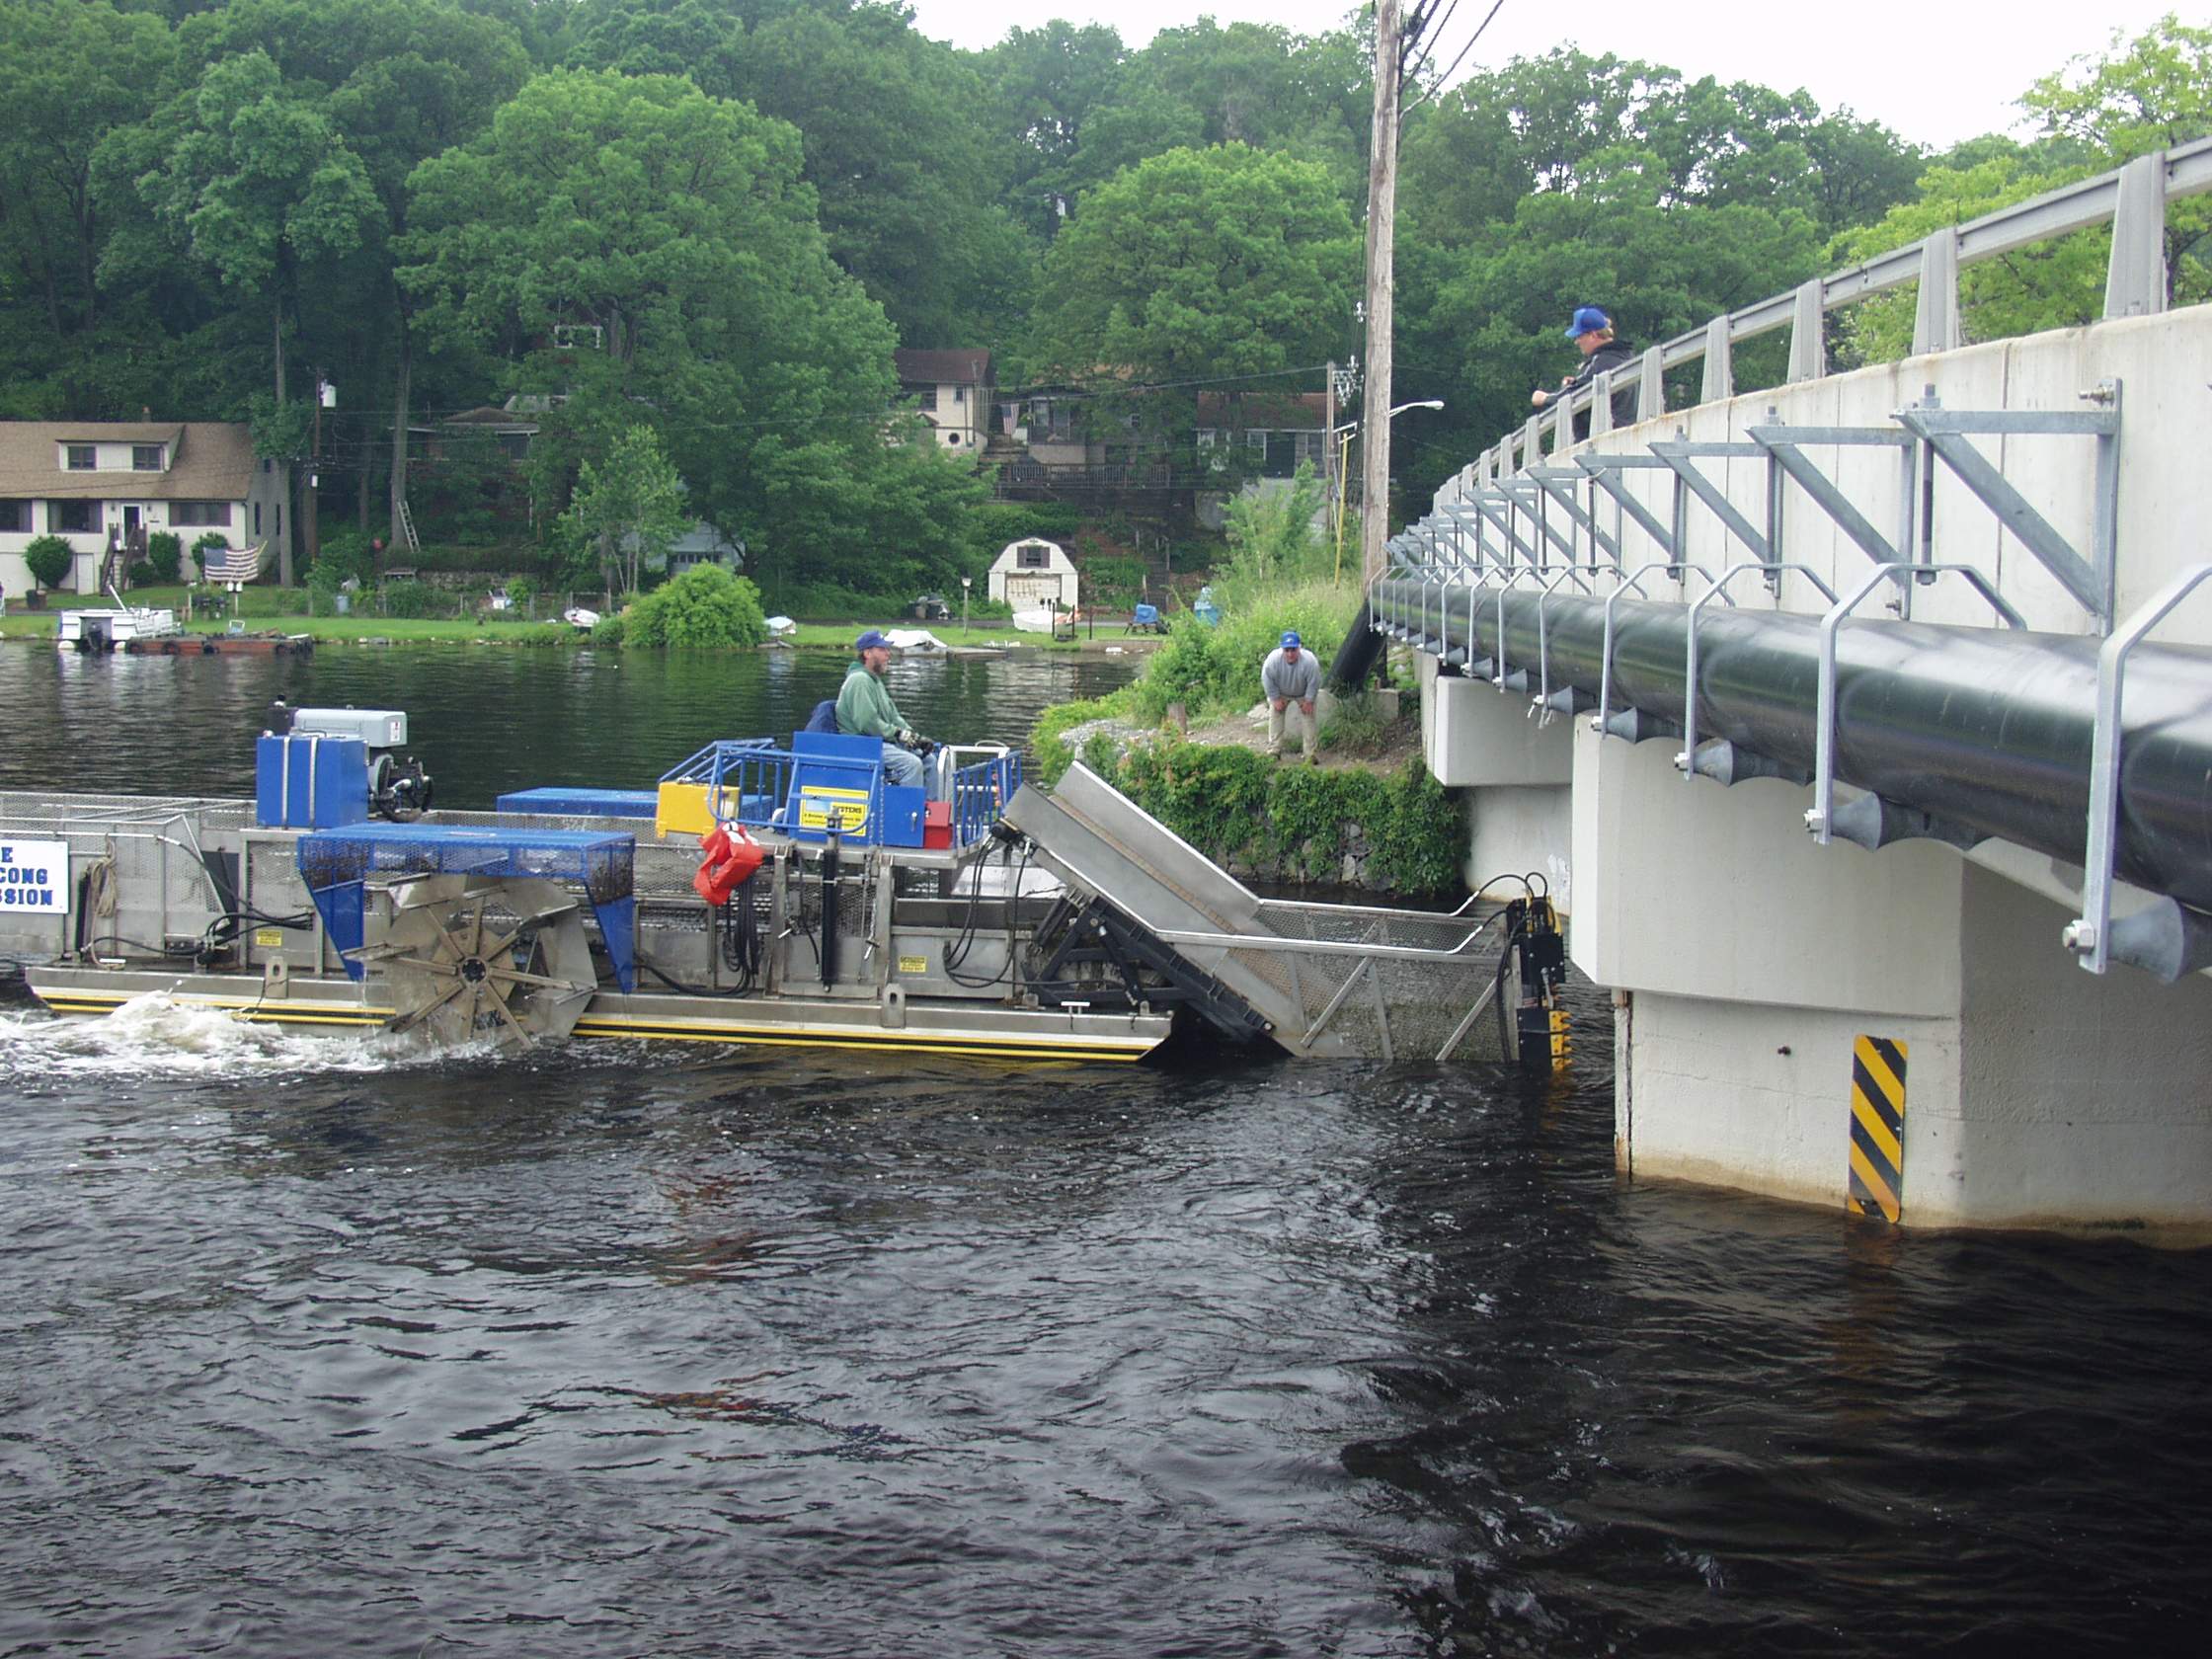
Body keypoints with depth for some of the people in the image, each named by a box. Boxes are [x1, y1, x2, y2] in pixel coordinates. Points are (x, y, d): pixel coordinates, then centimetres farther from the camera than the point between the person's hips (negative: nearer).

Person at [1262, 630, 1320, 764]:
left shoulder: (1309, 660, -38)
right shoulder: (1273, 659, -35)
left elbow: (1314, 683, -23)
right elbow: (1267, 680, -21)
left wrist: (1308, 701, -17)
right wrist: (1275, 699, -15)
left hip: (1303, 694, -1)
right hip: (1280, 694, 1)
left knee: (1308, 720, -4)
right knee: (1275, 717, -3)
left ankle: (1311, 753, 2)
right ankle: (1274, 751, 5)